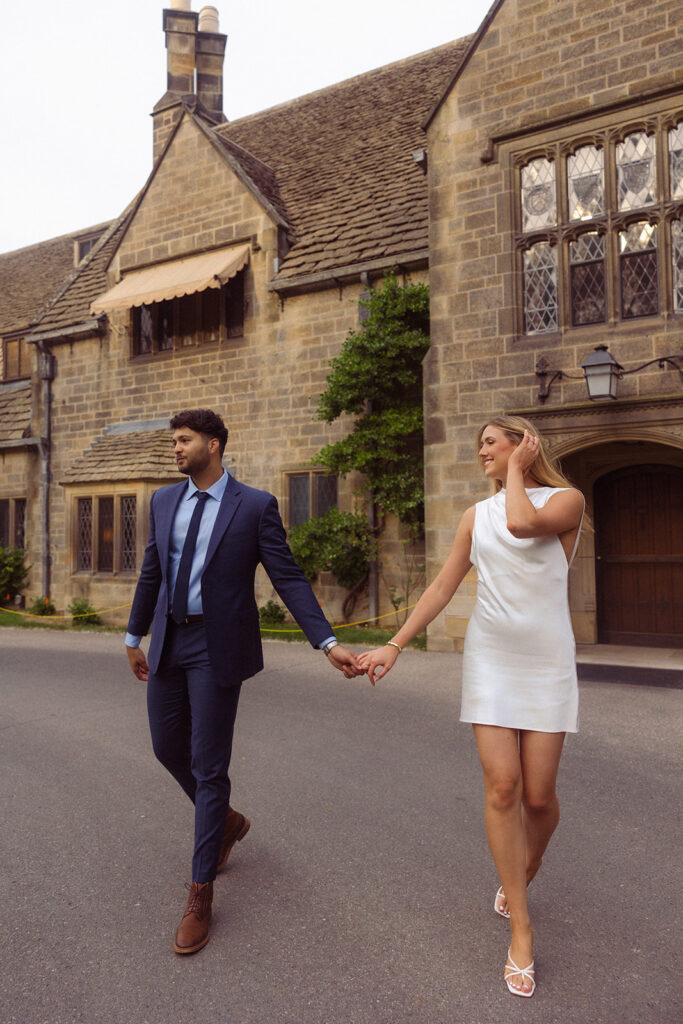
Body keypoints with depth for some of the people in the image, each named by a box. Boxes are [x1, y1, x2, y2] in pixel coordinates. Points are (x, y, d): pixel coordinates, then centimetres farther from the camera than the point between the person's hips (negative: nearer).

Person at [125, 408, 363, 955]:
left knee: (208, 766, 0)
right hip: (168, 642, 6)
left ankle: (201, 894, 17)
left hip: (217, 648, -6)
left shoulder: (256, 506, -9)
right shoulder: (164, 500, 7)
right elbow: (152, 572, 15)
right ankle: (227, 821, 44)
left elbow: (289, 578, -10)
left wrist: (329, 643, -18)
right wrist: (135, 636, 22)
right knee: (168, 747, 16)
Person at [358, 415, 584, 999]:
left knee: (539, 794, 1)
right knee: (502, 787, -5)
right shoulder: (476, 516, 9)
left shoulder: (566, 500, -3)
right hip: (490, 658, 3)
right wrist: (393, 647, 5)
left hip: (547, 662, -2)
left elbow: (523, 523, -26)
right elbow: (442, 588, 9)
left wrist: (517, 468, -7)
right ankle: (521, 928, 10)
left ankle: (527, 869, 35)